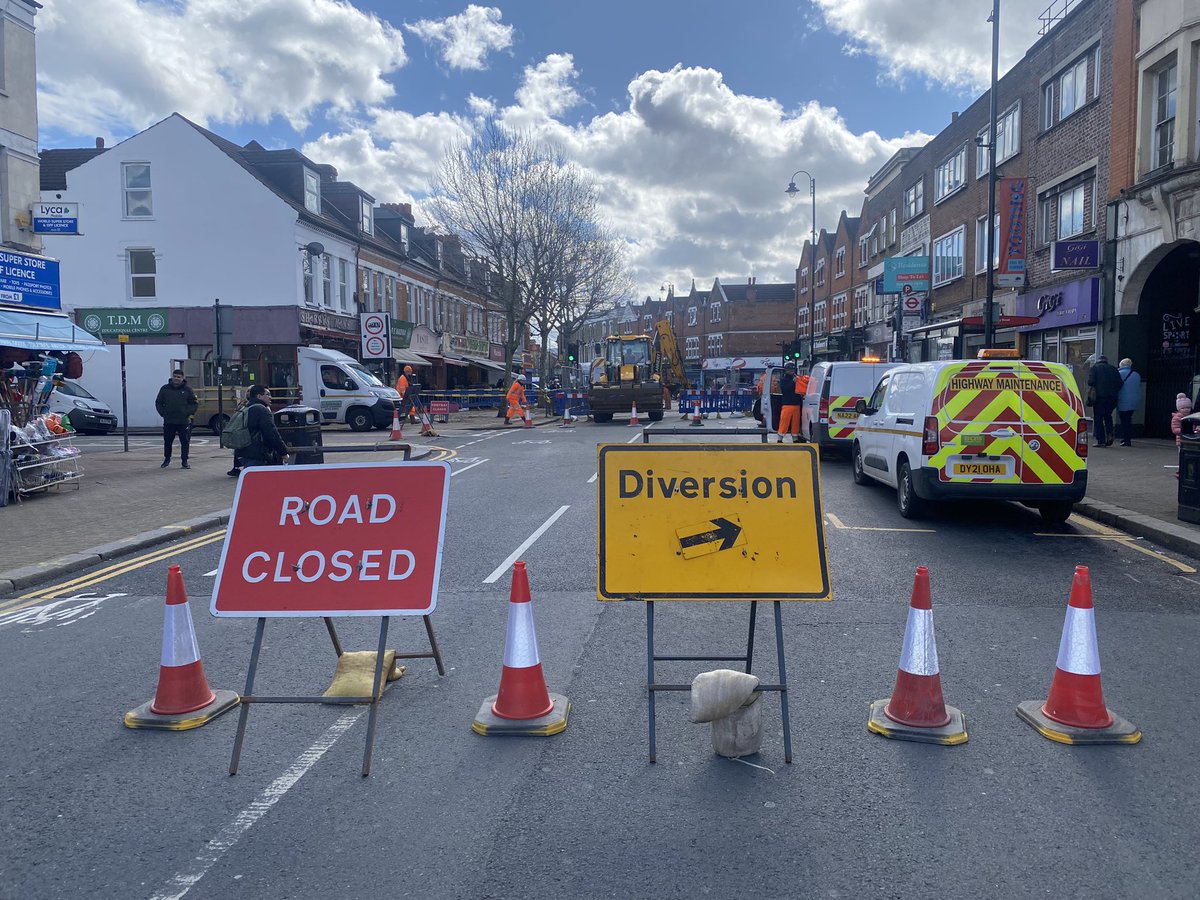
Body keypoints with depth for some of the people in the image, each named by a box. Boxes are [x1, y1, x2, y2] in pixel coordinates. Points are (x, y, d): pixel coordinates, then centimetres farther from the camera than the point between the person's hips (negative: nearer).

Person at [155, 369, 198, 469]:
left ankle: (184, 462, 8)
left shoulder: (187, 390, 1)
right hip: (168, 422, 2)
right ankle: (166, 459, 28)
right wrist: (163, 413, 3)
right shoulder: (165, 388, 5)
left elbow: (195, 404, 6)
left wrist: (189, 413, -4)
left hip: (183, 422, -1)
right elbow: (158, 403, 13)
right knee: (167, 442, 11)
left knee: (185, 442, 0)